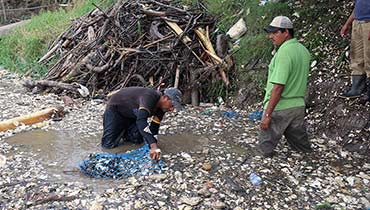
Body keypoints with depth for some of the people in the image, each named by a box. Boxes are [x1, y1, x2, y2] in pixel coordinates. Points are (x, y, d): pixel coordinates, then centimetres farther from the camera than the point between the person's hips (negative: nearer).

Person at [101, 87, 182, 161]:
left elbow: (154, 126, -6)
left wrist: (153, 148, -16)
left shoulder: (161, 108, -12)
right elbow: (141, 121, -53)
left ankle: (123, 132, 26)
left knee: (138, 140, -3)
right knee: (109, 144, -15)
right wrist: (153, 146, -61)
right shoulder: (149, 97, -40)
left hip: (131, 114, 7)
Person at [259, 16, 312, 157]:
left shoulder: (284, 52, -19)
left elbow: (278, 87, -23)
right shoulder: (304, 50, 9)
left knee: (266, 148, 6)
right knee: (301, 143, 20)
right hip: (299, 105, 9)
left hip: (279, 108, -8)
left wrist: (267, 114, -21)